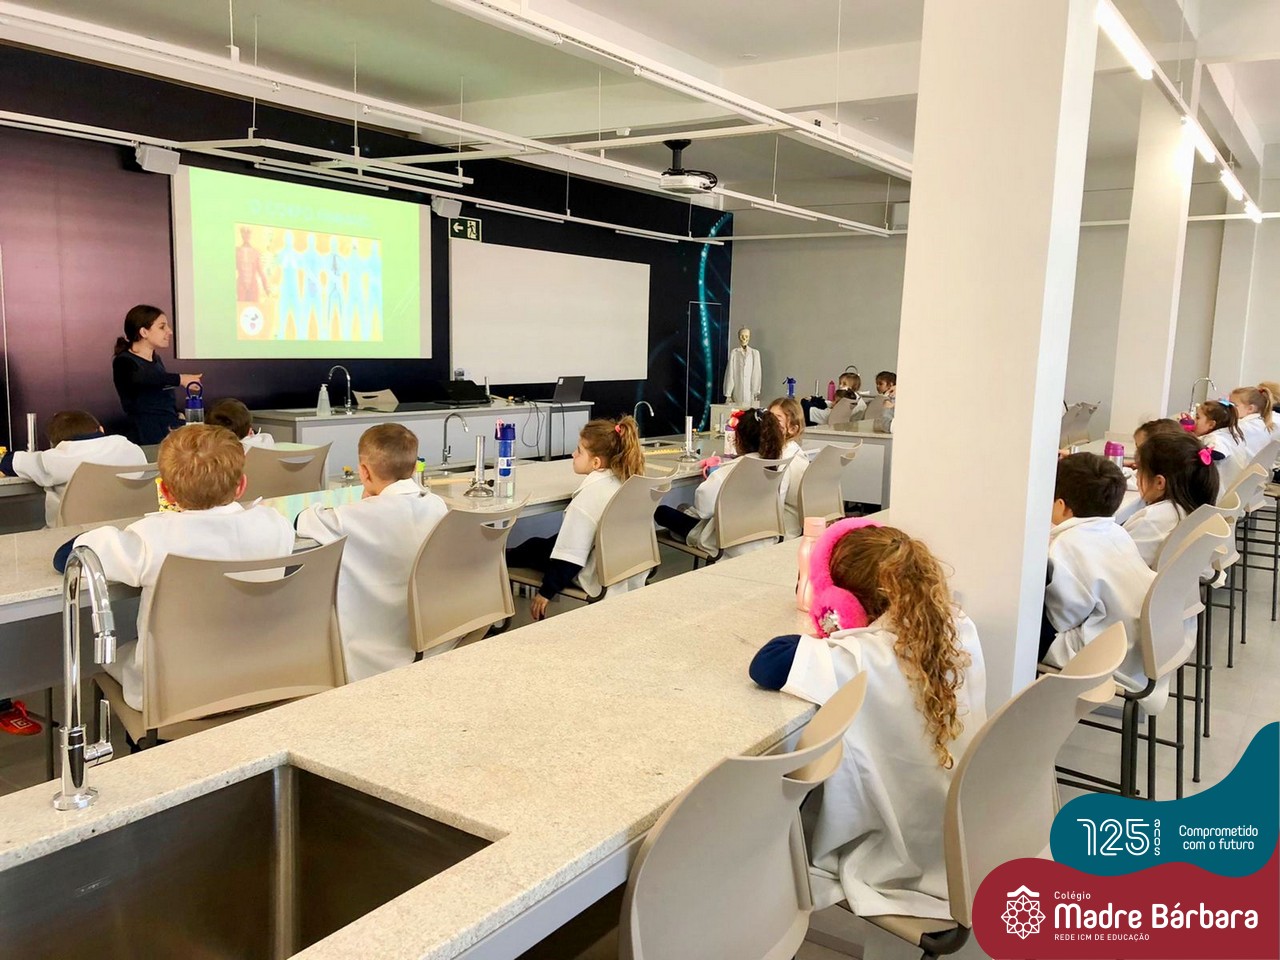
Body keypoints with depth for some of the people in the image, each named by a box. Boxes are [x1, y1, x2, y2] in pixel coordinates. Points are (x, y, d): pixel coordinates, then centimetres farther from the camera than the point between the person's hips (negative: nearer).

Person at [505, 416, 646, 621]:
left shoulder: (589, 496, -24)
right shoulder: (626, 481, -1)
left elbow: (569, 556, -21)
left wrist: (545, 593, -11)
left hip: (602, 581, -8)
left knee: (536, 548, 11)